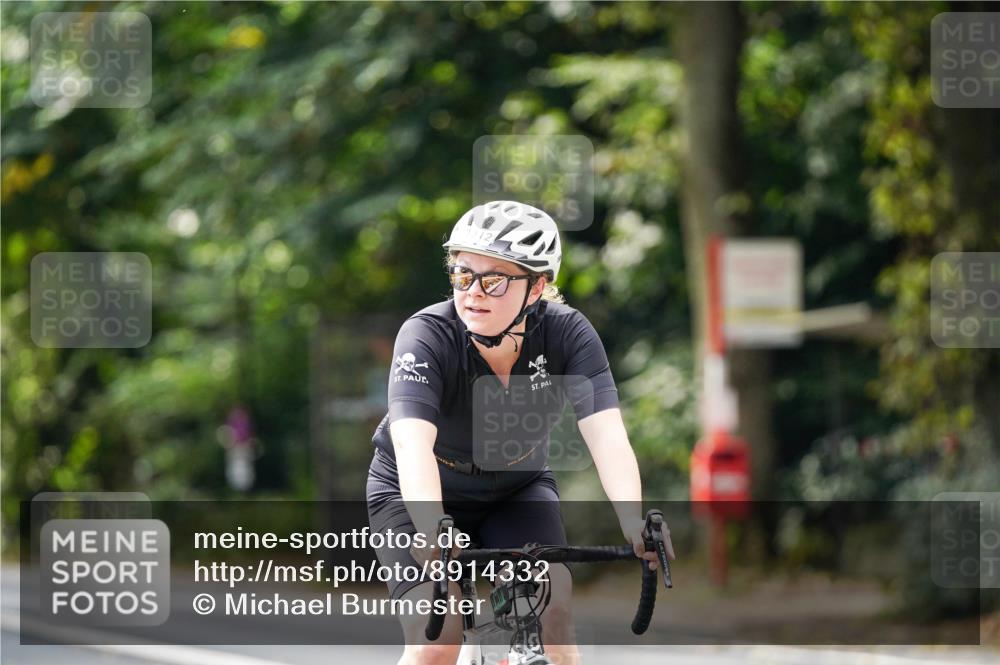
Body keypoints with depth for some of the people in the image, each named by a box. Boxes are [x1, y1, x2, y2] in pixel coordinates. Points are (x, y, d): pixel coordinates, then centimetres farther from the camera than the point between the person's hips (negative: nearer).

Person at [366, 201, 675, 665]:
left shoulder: (567, 334, -23)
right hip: (415, 492, -2)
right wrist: (432, 531, -62)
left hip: (517, 488, 2)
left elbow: (606, 434, -34)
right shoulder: (427, 336, -30)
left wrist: (634, 522, -52)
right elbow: (413, 442, -45)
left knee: (549, 608, -21)